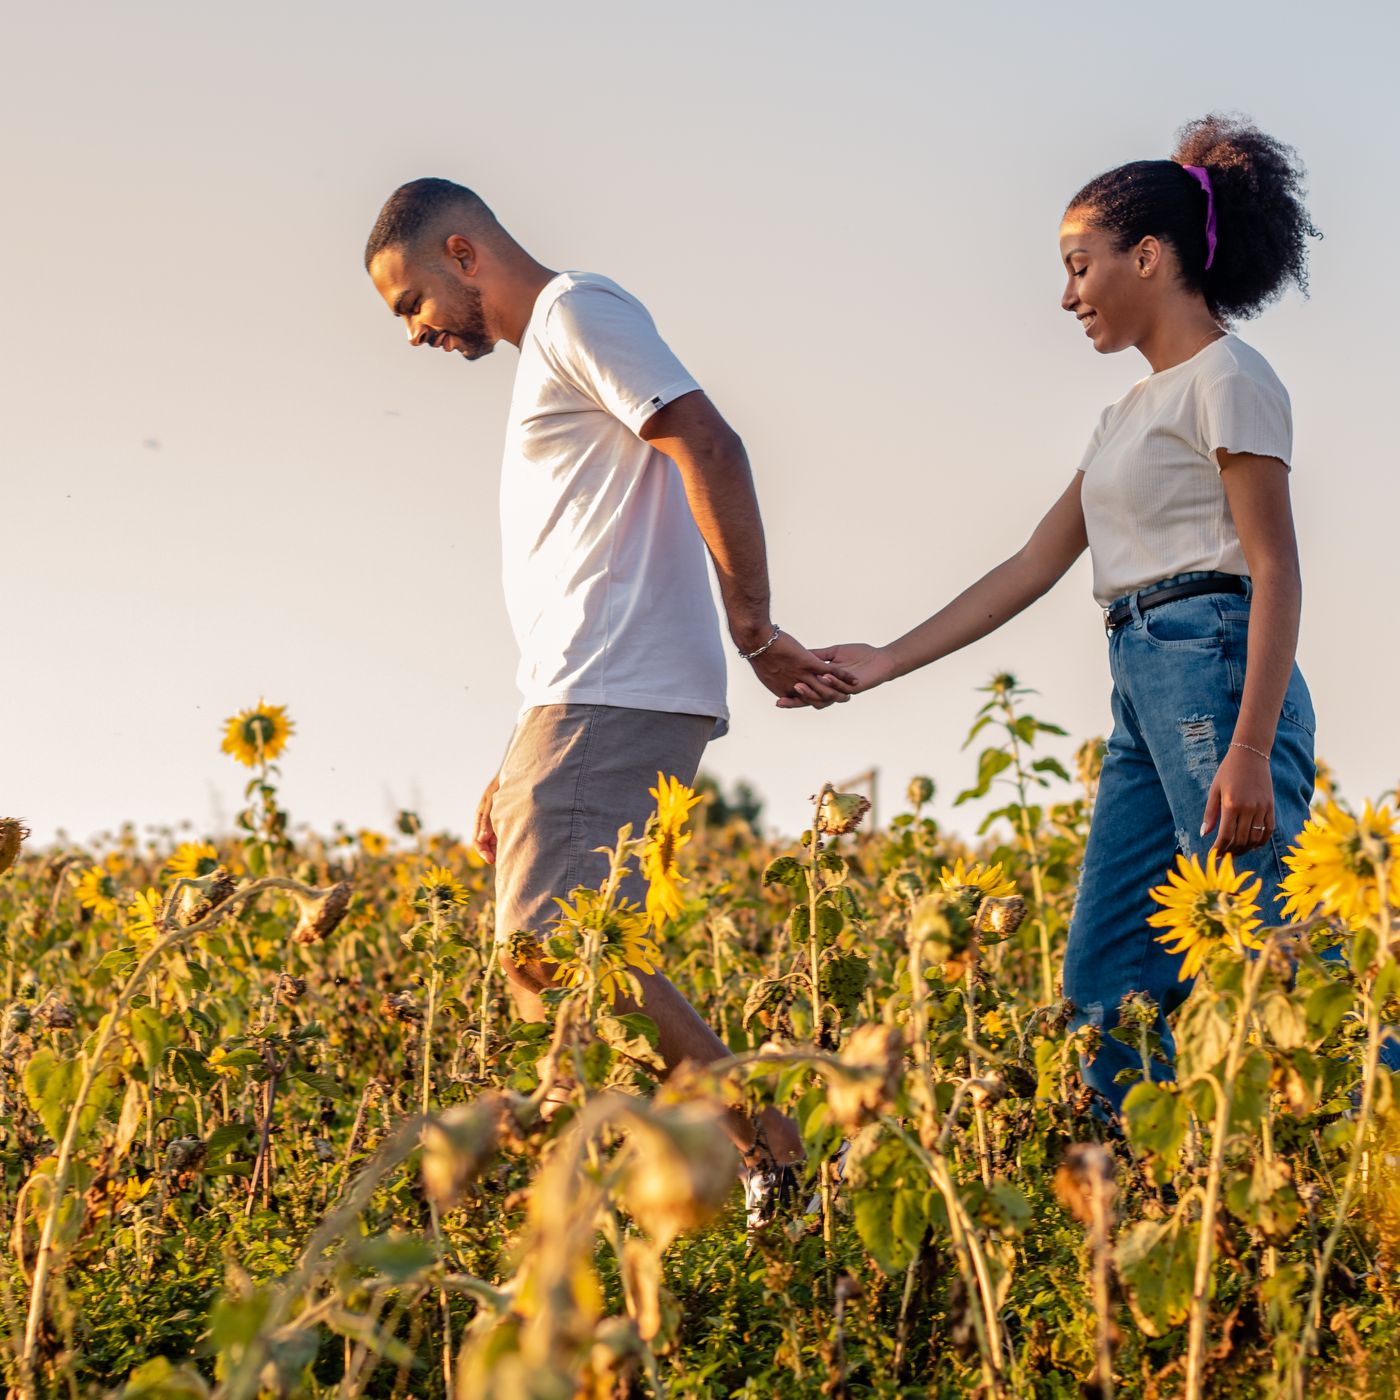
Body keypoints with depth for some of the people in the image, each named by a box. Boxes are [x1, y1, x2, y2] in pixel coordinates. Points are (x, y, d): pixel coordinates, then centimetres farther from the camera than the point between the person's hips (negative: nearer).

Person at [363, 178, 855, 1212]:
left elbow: (711, 449, -17)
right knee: (549, 956, 7)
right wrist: (522, 775, 23)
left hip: (613, 700, -10)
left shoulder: (577, 313, -3)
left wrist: (753, 627, -17)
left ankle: (784, 1158, -15)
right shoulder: (547, 351, 27)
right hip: (587, 702, 10)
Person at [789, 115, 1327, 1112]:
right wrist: (885, 662, 20)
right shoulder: (1137, 412, 21)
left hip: (1217, 666, -9)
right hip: (1144, 689, 9)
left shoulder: (1228, 378, -5)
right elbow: (1034, 566, 23)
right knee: (1103, 982, 5)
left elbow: (1275, 572, -13)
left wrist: (1250, 751, -22)